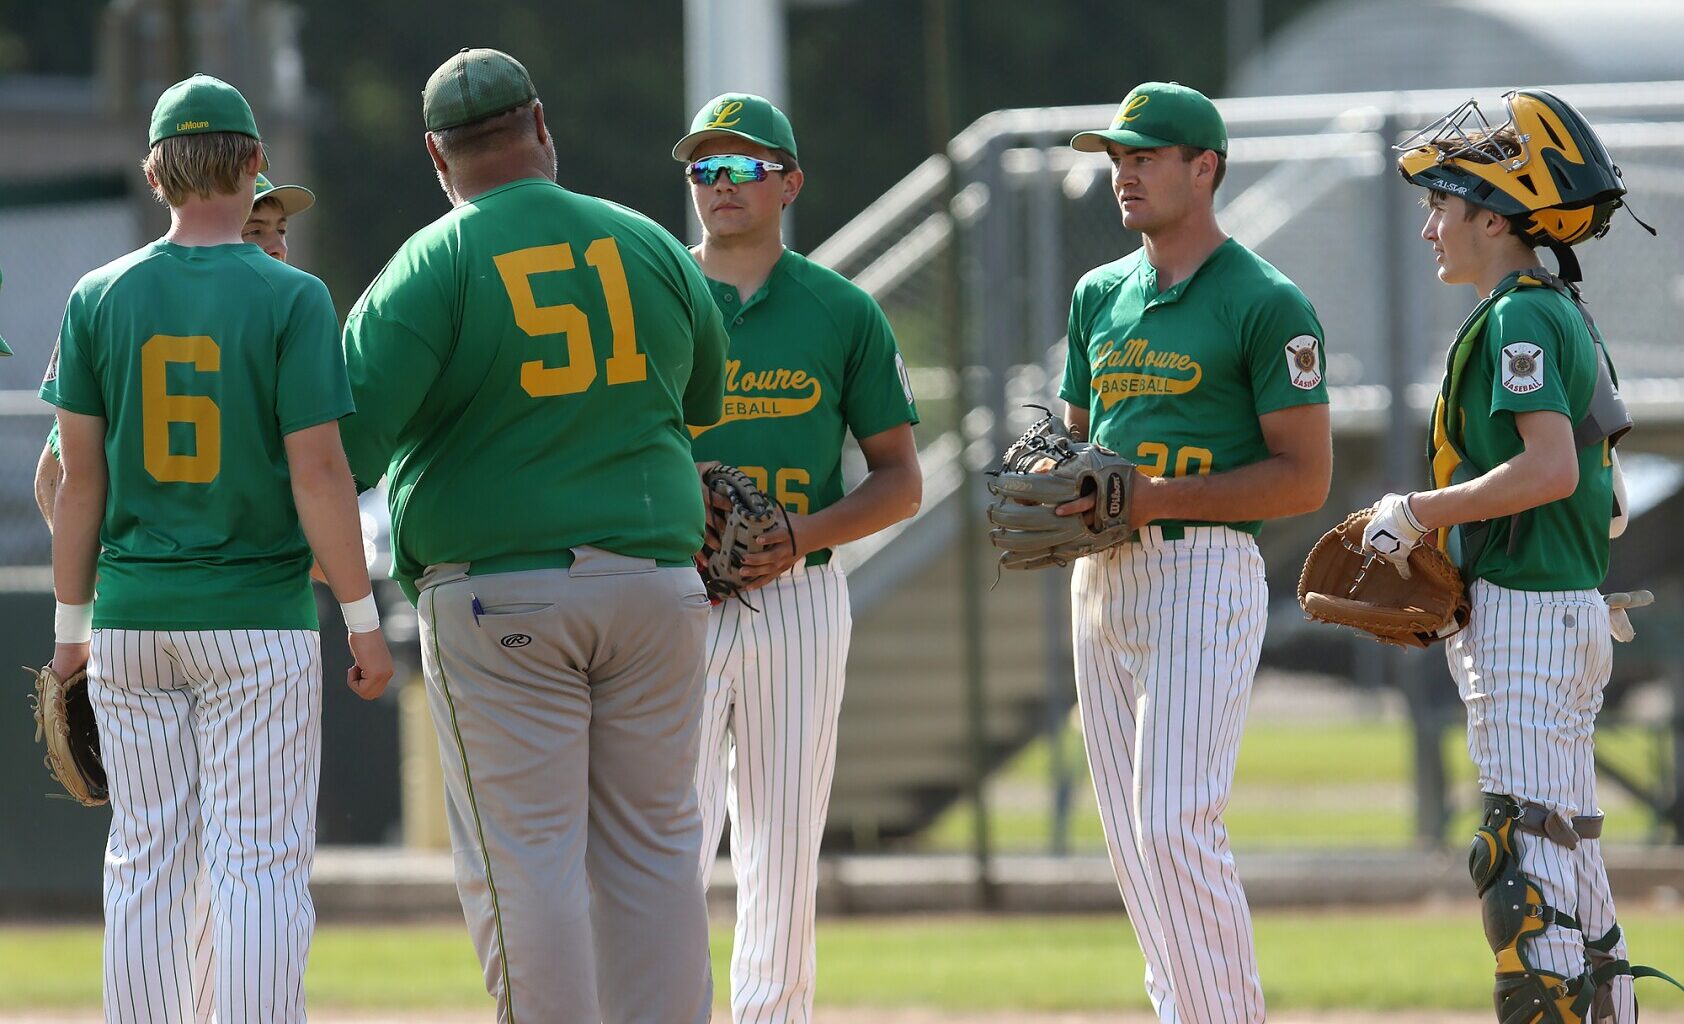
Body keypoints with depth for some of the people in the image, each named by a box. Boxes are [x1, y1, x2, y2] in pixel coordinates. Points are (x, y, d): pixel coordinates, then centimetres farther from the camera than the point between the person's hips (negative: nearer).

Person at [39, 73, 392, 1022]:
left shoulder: (100, 298, 2)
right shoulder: (291, 298, -7)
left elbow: (80, 475, 2)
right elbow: (319, 471, -11)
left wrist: (72, 623, 10)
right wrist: (364, 620, -5)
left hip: (132, 621, 3)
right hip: (260, 616, -3)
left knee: (147, 867, 8)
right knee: (260, 866, -2)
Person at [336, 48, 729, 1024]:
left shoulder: (434, 267, -6)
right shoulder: (652, 248, 7)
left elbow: (350, 432, -16)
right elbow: (708, 400, 21)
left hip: (494, 591, -4)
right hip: (655, 578, 4)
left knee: (525, 860, -2)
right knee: (654, 851, 10)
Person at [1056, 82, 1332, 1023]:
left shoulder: (1267, 305, -6)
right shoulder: (1101, 297, 16)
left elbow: (1305, 477, -10)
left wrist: (1157, 497, -18)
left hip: (1203, 570, -8)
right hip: (1101, 581, 8)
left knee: (1176, 826, -16)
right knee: (1133, 834, 7)